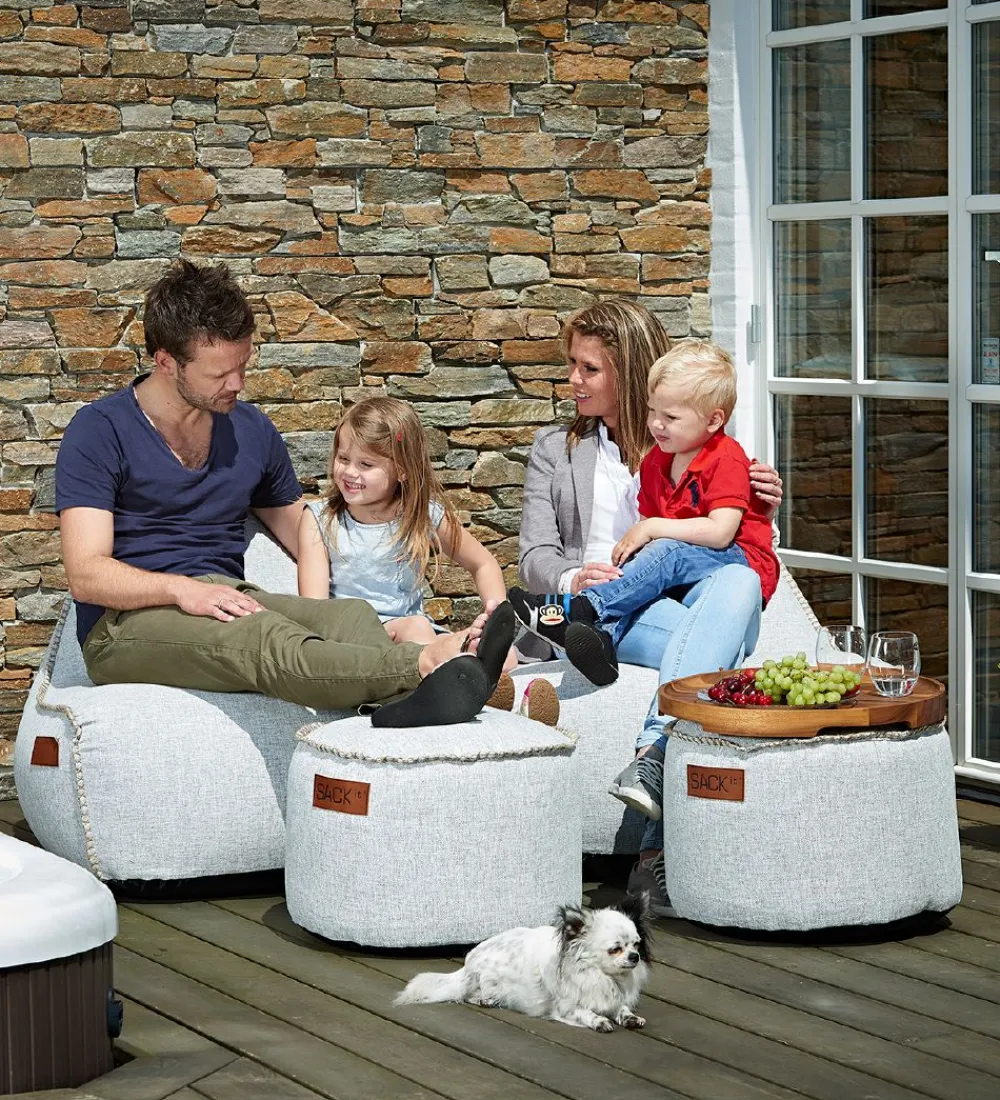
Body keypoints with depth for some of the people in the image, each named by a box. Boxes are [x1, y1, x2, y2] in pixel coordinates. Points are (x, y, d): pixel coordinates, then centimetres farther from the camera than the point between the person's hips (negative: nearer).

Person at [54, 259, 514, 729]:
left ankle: (406, 700, -63)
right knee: (264, 637, -37)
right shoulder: (99, 431, -2)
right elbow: (86, 575, -10)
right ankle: (428, 665, -63)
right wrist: (182, 590, -27)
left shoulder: (252, 430, 17)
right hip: (126, 625, -5)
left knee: (350, 616, -28)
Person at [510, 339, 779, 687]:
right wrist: (632, 542, -12)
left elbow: (720, 532, -22)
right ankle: (604, 637, -50)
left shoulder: (727, 460, -11)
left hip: (743, 563, -7)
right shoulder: (655, 461, 13)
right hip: (678, 573, 7)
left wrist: (652, 528, -20)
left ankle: (579, 610, -40)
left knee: (668, 554, -31)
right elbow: (646, 521, 11)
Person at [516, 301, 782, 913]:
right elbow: (536, 558, 12)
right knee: (713, 647, -35)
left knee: (738, 583, -37)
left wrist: (764, 505, -2)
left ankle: (652, 752, -52)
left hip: (690, 599, 2)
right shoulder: (555, 450, 23)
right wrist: (573, 579, -13)